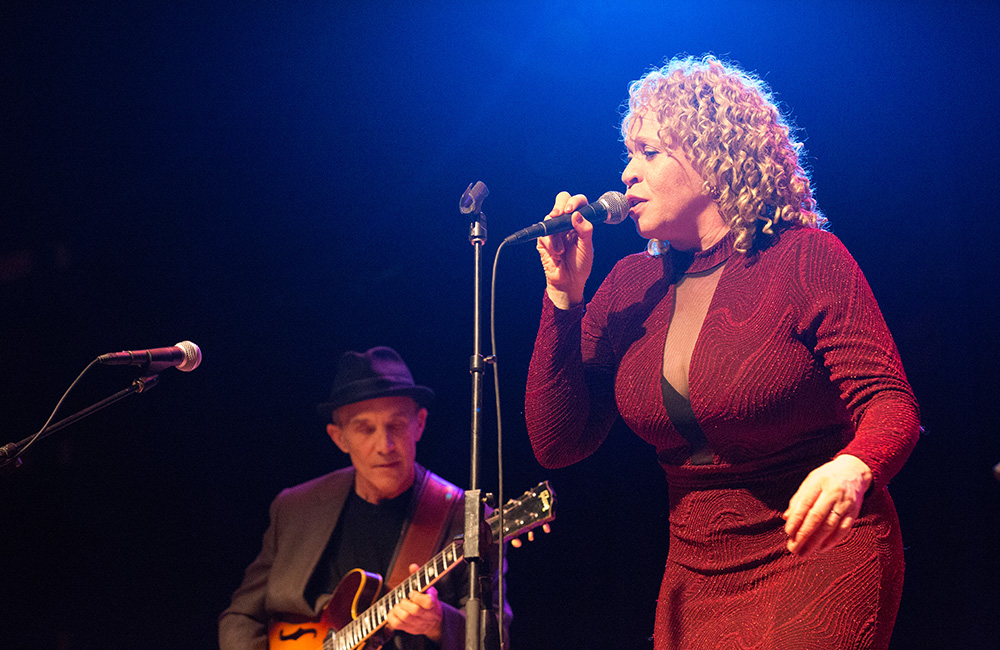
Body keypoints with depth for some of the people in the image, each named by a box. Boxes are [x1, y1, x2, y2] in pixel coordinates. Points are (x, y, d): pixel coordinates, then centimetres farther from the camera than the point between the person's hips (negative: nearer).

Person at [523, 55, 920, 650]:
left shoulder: (807, 260, -10)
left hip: (819, 561, -5)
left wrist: (853, 467, -39)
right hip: (697, 576, 5)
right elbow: (557, 444, 0)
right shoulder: (632, 286, 4)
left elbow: (890, 402, -16)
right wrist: (564, 297, -7)